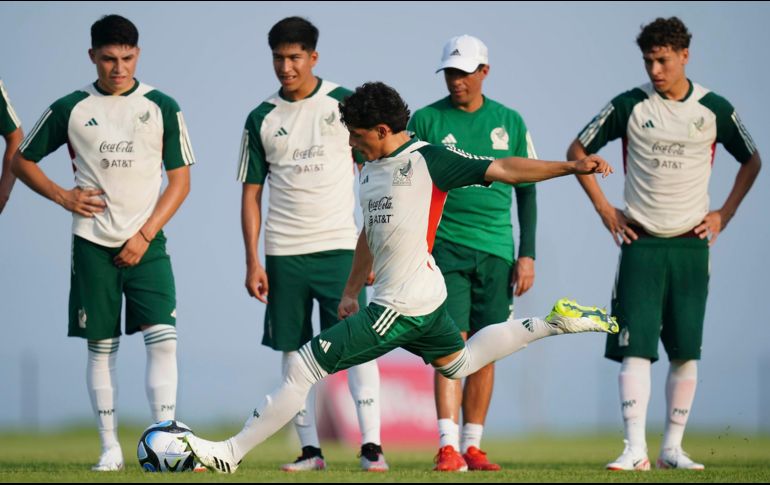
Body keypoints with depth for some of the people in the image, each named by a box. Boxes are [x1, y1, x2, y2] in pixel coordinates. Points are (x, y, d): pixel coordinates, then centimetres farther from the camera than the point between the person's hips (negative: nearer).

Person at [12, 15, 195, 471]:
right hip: (93, 244, 0)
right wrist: (62, 196, -3)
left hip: (147, 243, 0)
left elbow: (180, 181, 2)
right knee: (102, 345, 1)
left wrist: (144, 236, -7)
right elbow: (21, 160, 12)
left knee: (163, 338, -13)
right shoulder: (71, 109, 2)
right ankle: (110, 447, 7)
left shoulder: (162, 107, 2)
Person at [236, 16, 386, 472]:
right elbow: (251, 194, 10)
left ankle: (372, 444, -11)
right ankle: (310, 449, 8)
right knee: (295, 352, 3)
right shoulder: (262, 119, 6)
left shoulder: (343, 104, 1)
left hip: (339, 246, -3)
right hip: (283, 253, 3)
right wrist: (252, 261, 3)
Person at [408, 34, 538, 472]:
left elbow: (526, 190, 12)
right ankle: (448, 447, -19)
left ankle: (472, 447, 13)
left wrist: (528, 255, 6)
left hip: (495, 251, 3)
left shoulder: (509, 123, 8)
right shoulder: (426, 121, 2)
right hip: (445, 249, -3)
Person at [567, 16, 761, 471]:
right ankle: (636, 448, -14)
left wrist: (725, 214, 7)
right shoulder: (629, 105, -2)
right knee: (636, 346, -10)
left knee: (686, 352, 3)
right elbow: (578, 151, 8)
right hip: (641, 243, -1)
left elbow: (752, 161, 16)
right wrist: (605, 210, 3)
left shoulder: (714, 109, 1)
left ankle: (673, 447, 12)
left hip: (691, 245, 1)